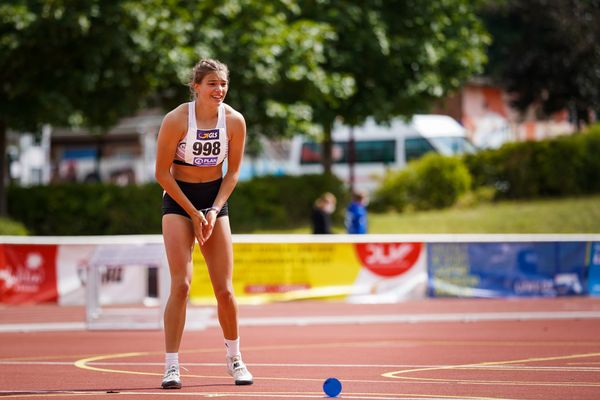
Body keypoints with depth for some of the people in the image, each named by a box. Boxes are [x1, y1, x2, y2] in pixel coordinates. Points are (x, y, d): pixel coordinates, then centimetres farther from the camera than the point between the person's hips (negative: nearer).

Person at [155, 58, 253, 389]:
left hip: (215, 200, 3)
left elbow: (233, 172, 2)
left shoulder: (234, 121, -9)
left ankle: (234, 359, 21)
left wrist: (214, 210, -10)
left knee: (224, 289, 0)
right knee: (181, 284, -16)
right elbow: (162, 173, -11)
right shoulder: (176, 120, -18)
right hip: (178, 200, -3)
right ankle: (171, 366, -12)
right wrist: (193, 213, -14)